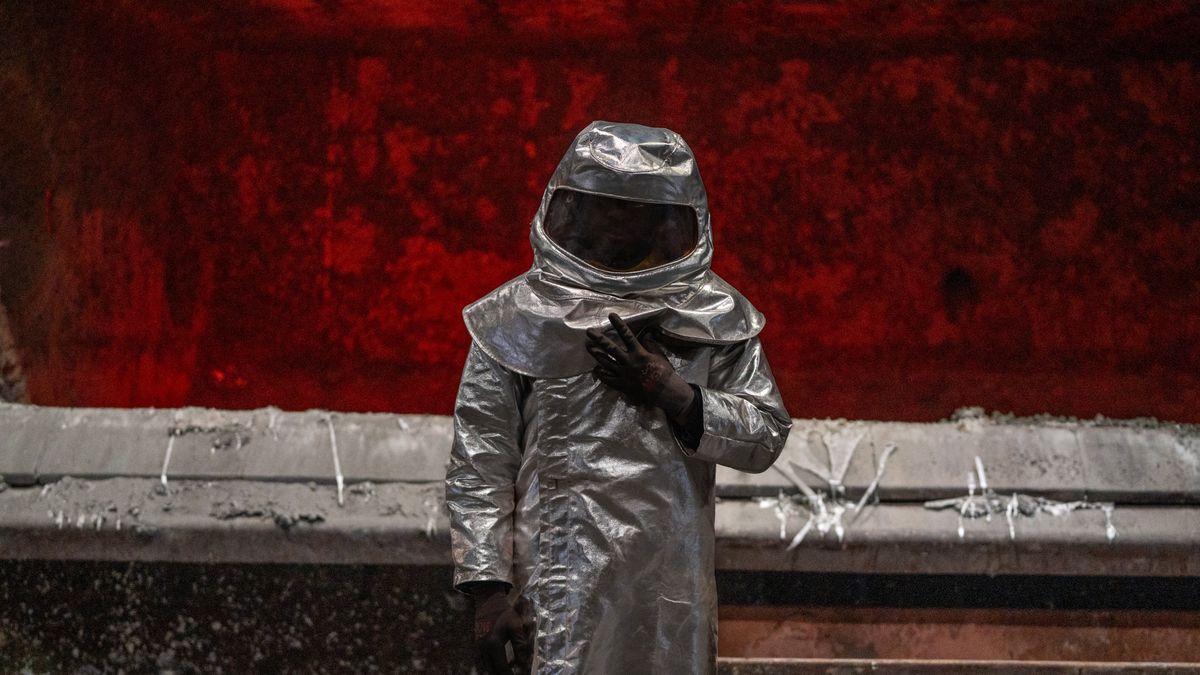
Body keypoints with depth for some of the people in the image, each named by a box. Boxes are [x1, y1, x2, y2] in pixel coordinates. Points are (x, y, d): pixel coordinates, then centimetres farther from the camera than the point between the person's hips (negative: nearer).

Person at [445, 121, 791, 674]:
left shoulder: (715, 316, 9)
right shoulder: (521, 317, 3)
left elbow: (768, 438, 6)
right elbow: (478, 464, 0)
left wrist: (672, 394, -9)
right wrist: (488, 587, -8)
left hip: (672, 597, 2)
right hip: (562, 588, -2)